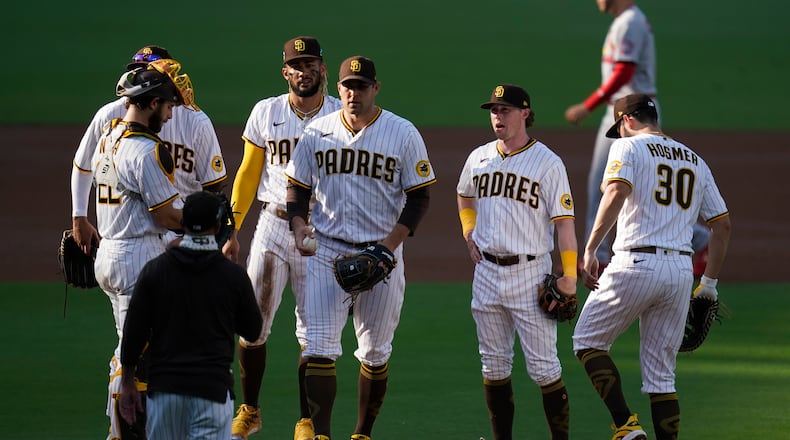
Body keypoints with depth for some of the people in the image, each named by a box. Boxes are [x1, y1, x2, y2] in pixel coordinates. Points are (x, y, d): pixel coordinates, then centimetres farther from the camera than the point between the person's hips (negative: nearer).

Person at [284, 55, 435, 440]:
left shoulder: (403, 134, -3)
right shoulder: (317, 132, 4)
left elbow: (419, 196, -1)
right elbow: (298, 187, 12)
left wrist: (392, 243, -14)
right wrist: (298, 224, -8)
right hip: (327, 253, 1)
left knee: (375, 352, 8)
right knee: (319, 348, -11)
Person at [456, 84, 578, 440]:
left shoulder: (547, 162, -6)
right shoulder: (479, 158, 10)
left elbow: (564, 221, -9)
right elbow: (465, 196, 32)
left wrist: (569, 276, -16)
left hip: (530, 273, -5)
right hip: (487, 273, 5)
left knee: (543, 366, -8)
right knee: (494, 363, 8)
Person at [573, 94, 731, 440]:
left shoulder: (628, 146, 1)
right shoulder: (695, 161, 19)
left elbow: (617, 192, -18)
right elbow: (722, 223, 18)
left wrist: (590, 249, -19)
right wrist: (709, 282, 23)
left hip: (636, 264, -5)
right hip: (682, 269, 5)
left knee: (588, 342, 10)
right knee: (661, 373, 10)